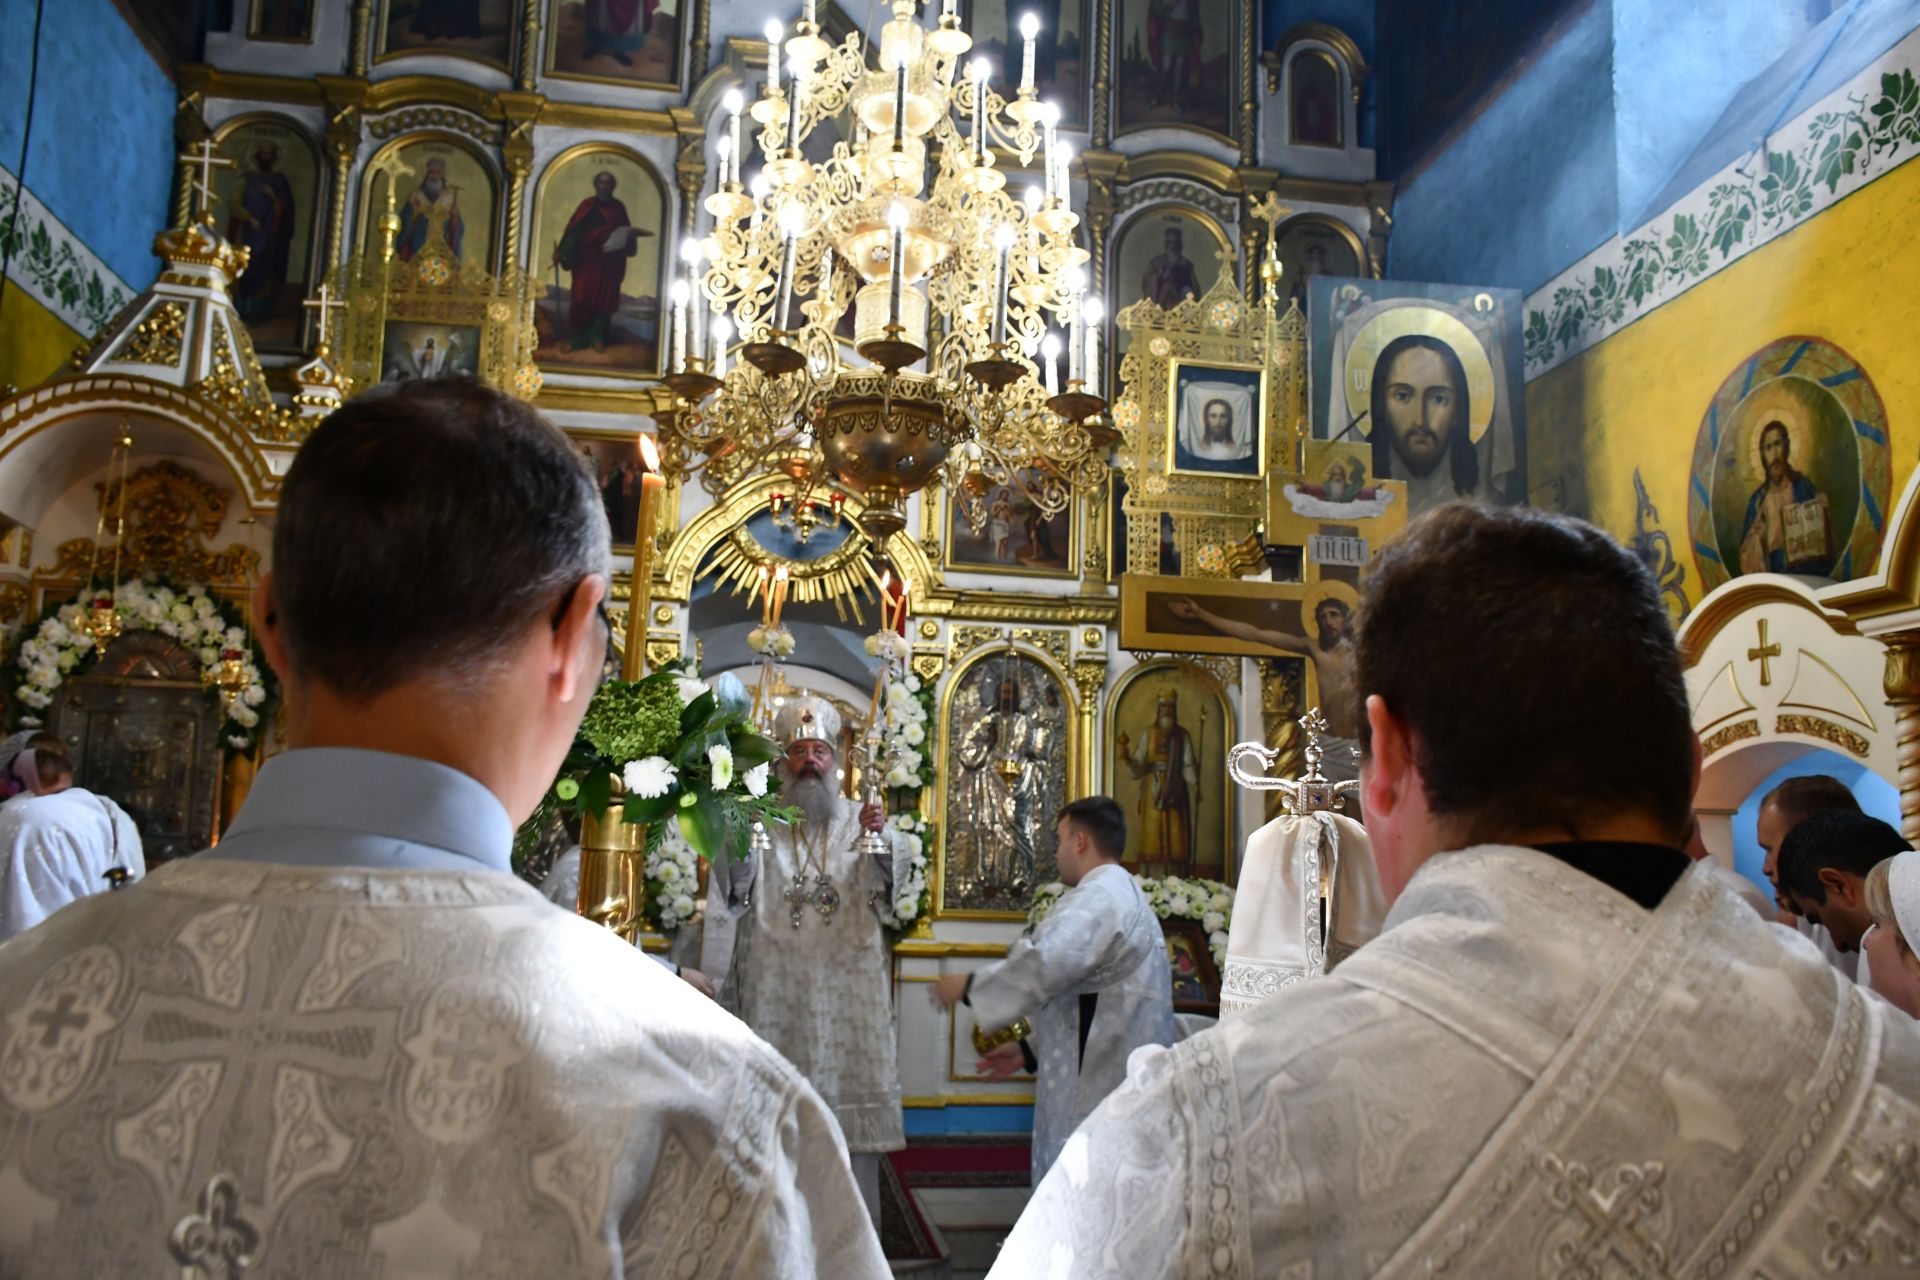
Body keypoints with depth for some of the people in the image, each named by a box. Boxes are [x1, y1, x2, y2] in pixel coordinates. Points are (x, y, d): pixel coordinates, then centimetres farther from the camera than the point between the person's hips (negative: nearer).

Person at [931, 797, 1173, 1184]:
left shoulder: (1097, 898, -13)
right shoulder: (1126, 896, 20)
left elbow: (1043, 965, -30)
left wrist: (969, 985, -15)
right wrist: (1029, 1046, 20)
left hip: (1096, 1091, -10)